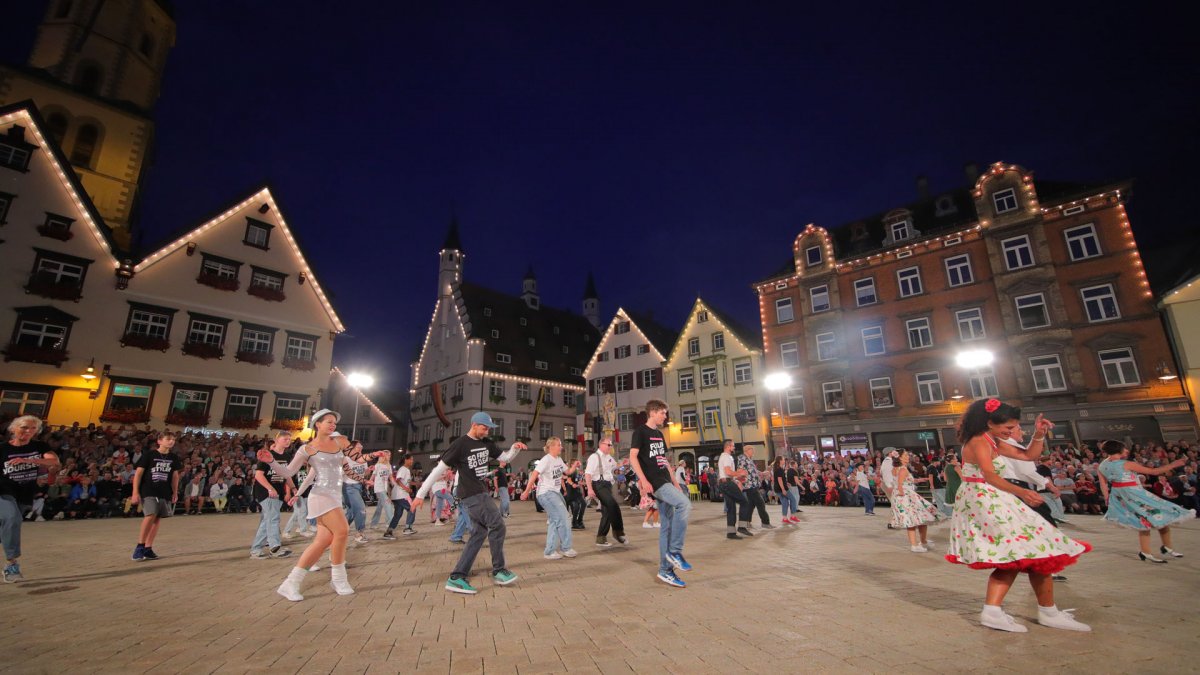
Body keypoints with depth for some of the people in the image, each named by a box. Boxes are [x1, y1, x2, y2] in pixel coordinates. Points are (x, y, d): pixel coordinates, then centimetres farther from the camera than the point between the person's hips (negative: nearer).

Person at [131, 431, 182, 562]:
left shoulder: (174, 458, 9)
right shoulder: (148, 455, -3)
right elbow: (138, 473, -4)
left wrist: (175, 493, 14)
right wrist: (135, 492, -9)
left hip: (165, 493, 5)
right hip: (148, 492, -4)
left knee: (157, 519, 4)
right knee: (150, 516, -19)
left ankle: (148, 548, 13)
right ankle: (139, 547, -6)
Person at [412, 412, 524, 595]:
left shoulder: (486, 443, 9)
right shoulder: (460, 444, -13)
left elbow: (505, 458, 17)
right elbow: (439, 469, -11)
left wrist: (515, 448, -5)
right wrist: (421, 494, -9)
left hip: (480, 493, 8)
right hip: (471, 495, -8)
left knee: (480, 532, 8)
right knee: (497, 525, -8)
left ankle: (456, 578, 14)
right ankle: (498, 571, 7)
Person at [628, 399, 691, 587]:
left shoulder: (659, 434, 19)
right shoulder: (640, 432, -6)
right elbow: (632, 457, -14)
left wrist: (675, 482, 19)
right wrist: (643, 480, -23)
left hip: (665, 482, 8)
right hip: (654, 483, -8)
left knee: (668, 526, 7)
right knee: (684, 504, -25)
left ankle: (665, 571, 15)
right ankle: (675, 551, -12)